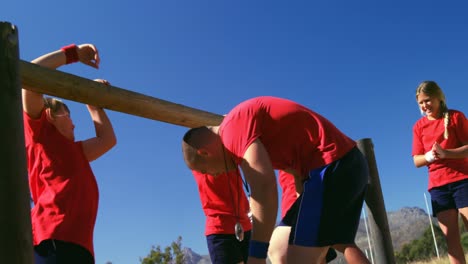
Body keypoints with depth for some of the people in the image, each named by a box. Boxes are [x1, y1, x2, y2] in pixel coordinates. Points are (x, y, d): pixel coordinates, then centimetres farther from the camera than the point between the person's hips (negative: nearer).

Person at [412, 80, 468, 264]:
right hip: (437, 185, 3)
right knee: (450, 235, 0)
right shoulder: (419, 126, 9)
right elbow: (416, 161, 5)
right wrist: (429, 157, -17)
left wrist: (446, 153, -23)